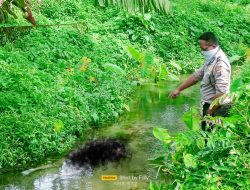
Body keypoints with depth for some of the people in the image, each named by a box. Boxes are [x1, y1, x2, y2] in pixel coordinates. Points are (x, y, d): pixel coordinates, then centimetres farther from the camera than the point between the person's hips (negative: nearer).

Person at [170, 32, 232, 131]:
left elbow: (221, 93, -27)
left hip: (217, 108, -10)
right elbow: (197, 75, 20)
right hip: (209, 105, 10)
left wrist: (209, 113, -21)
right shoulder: (211, 60, 9)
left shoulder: (220, 64, -23)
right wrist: (179, 89, 21)